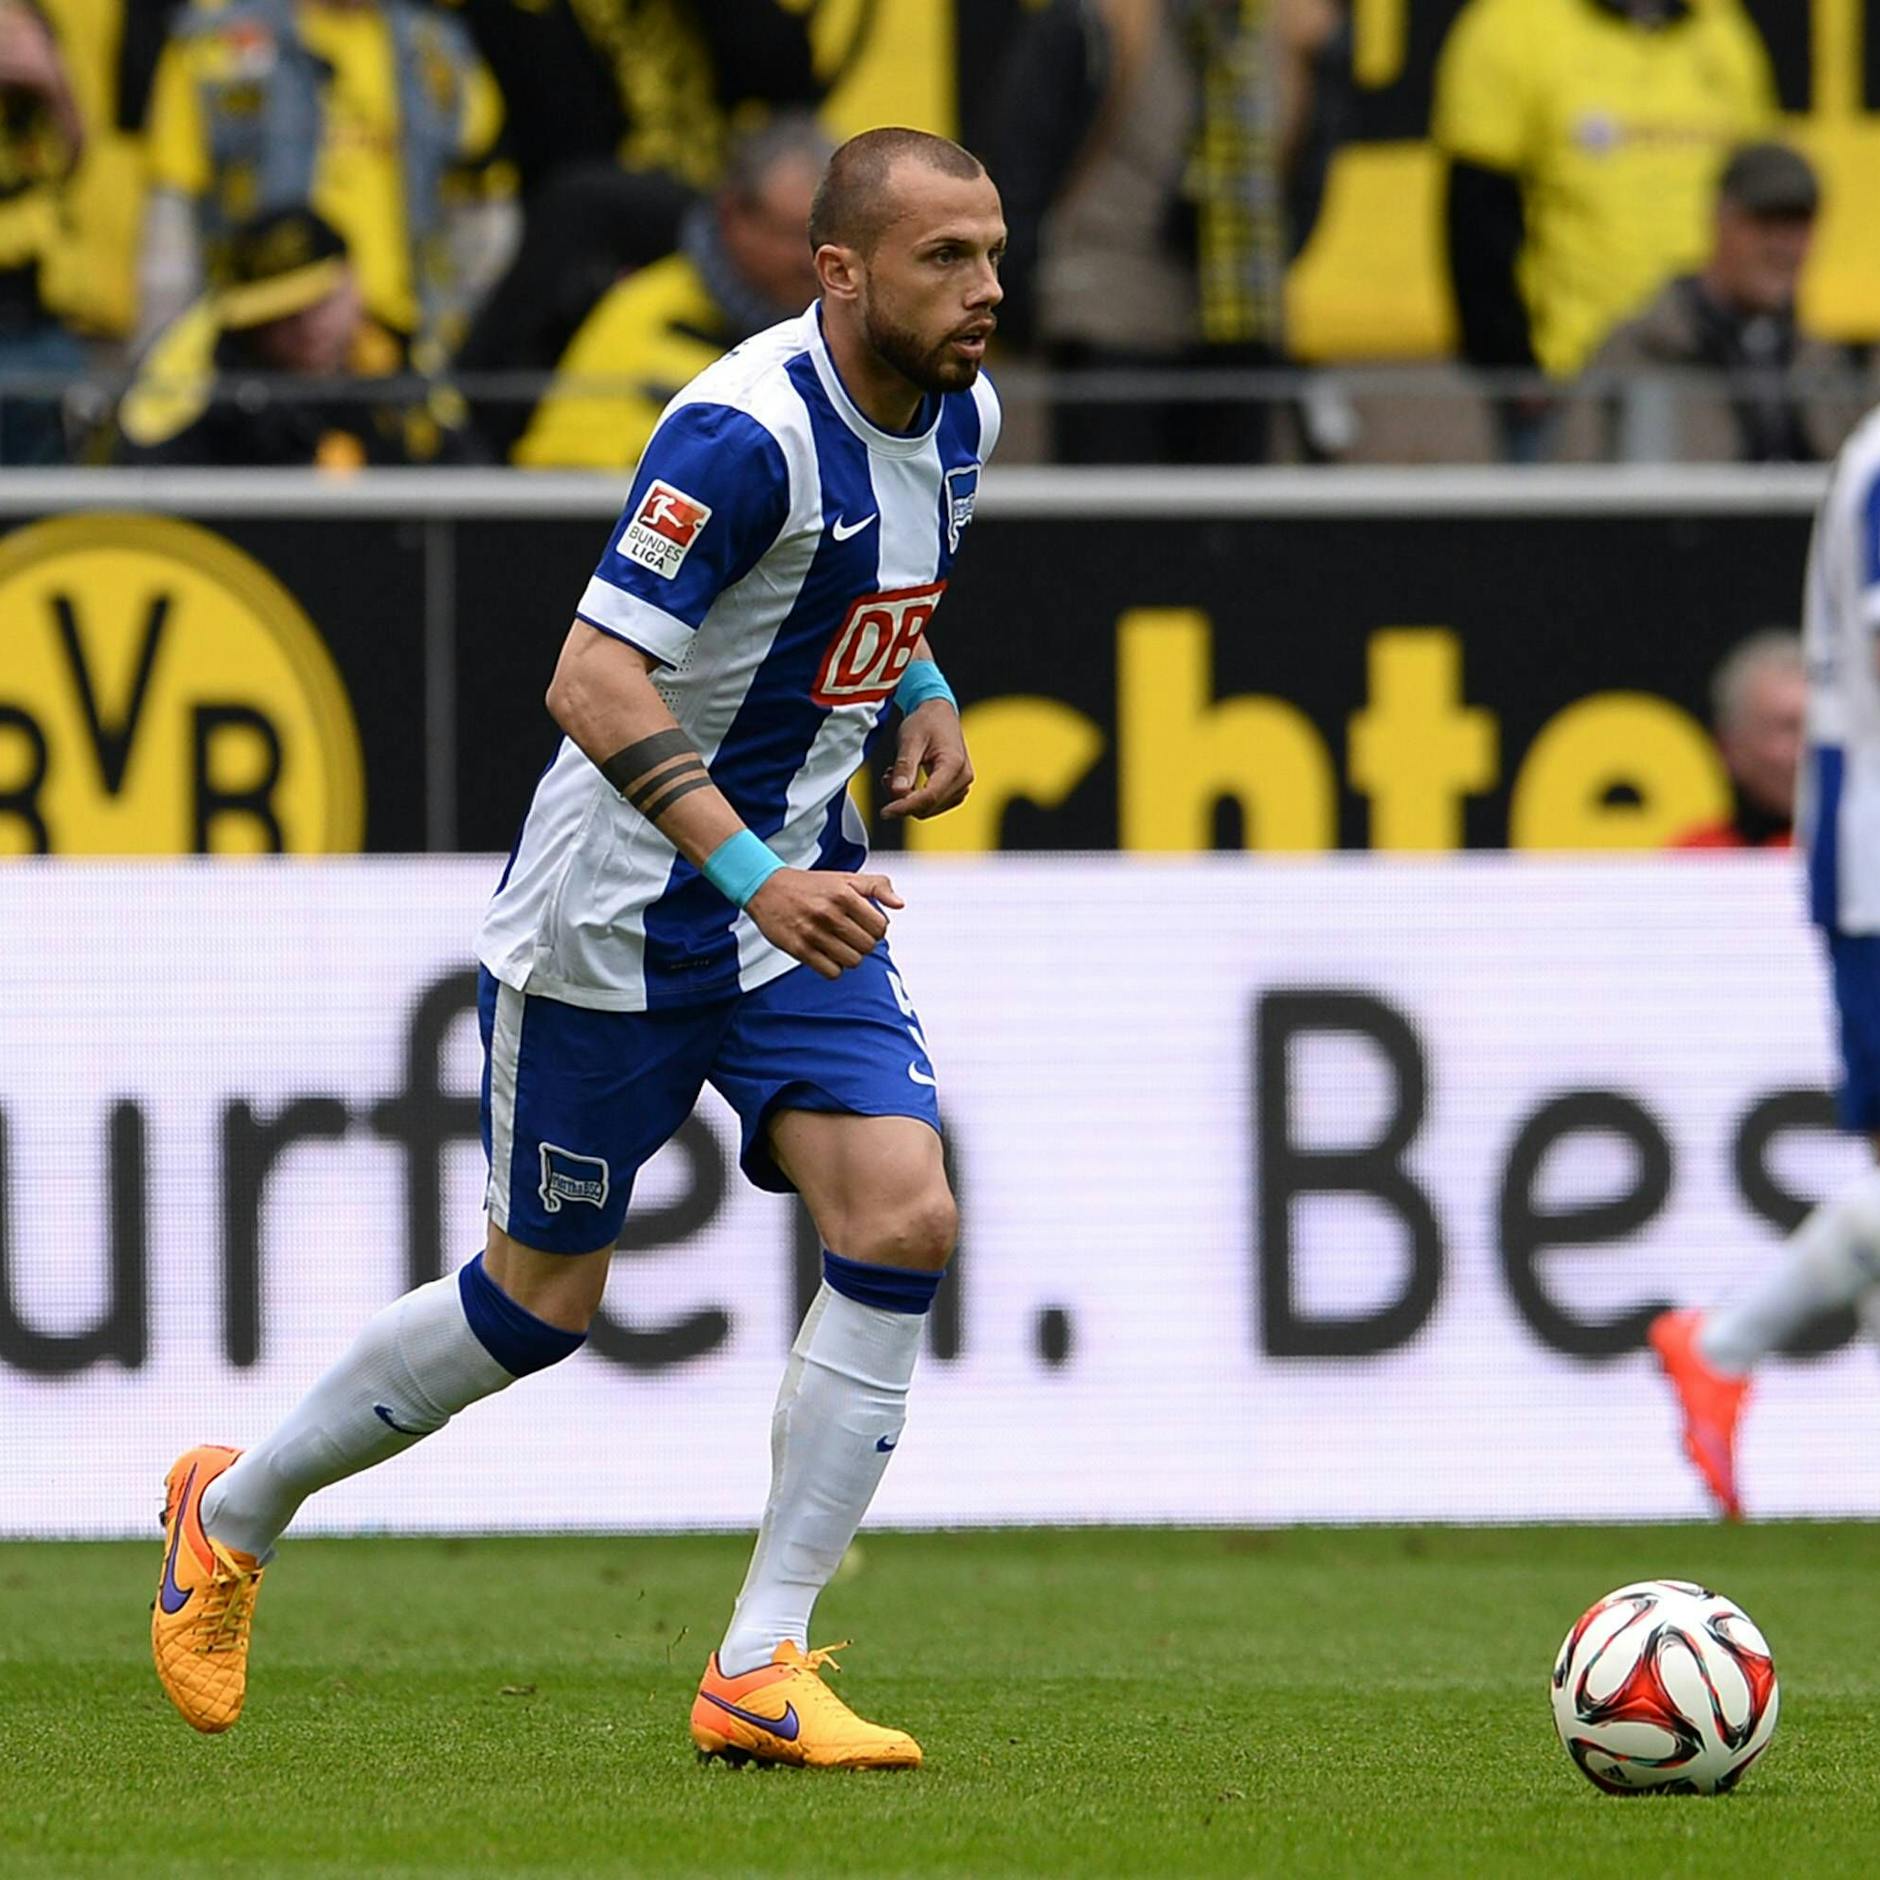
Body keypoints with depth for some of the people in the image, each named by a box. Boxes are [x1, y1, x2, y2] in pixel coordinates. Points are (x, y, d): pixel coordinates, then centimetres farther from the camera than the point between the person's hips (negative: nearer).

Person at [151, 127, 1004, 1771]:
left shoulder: (960, 418, 2)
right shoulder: (746, 431, -26)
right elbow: (593, 681, -32)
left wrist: (925, 690, 7)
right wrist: (750, 873, -41)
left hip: (798, 890, 7)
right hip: (617, 906, -7)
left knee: (903, 1220, -12)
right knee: (542, 1297, 5)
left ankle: (763, 1668, -7)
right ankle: (236, 1514, 30)